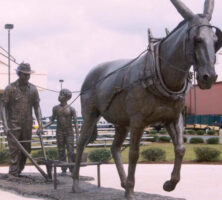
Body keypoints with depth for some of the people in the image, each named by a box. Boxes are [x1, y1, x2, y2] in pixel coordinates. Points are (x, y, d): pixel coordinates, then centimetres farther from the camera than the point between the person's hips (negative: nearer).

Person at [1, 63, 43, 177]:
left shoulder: (33, 89, 5)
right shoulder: (10, 88, -5)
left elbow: (37, 107, 7)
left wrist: (40, 124, -3)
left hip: (27, 125, 4)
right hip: (13, 125, -4)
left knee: (26, 149, 9)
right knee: (14, 149, -6)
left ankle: (19, 172, 24)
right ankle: (13, 174, -3)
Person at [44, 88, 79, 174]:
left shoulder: (71, 109, -5)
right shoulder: (55, 108, 3)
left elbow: (75, 123, -5)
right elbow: (52, 120, 9)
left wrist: (77, 136, -9)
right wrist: (43, 127, -4)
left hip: (69, 132, -3)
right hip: (59, 132, 3)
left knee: (71, 152, -8)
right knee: (61, 152, 3)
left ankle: (73, 170, -6)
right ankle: (63, 170, 9)